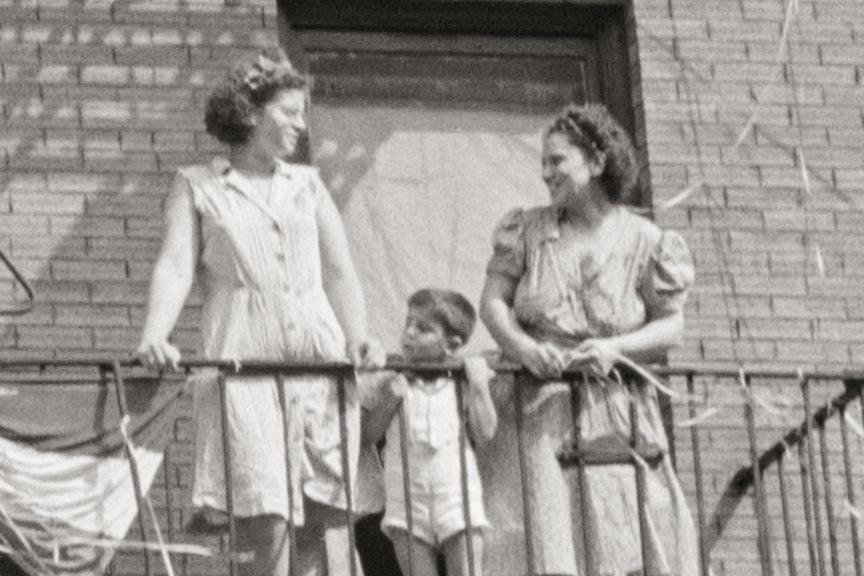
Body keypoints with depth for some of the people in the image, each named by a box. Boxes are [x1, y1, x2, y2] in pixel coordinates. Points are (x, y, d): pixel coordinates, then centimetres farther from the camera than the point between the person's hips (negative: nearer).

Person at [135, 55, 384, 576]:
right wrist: (155, 337, -19)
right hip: (243, 363, -4)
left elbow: (340, 271, 15)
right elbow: (176, 265, -2)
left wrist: (358, 337, -3)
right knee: (266, 513, -15)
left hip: (322, 359, 4)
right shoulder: (197, 187, 10)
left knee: (328, 508, -4)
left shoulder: (308, 185, 20)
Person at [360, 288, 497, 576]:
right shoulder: (389, 384, 8)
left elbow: (485, 432, -3)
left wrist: (479, 386, -5)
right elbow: (366, 436, 4)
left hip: (457, 498, -1)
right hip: (407, 500, 1)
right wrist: (390, 400, -8)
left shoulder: (462, 385, 6)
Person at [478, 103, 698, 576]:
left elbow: (671, 325, 2)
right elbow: (492, 301, 4)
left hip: (616, 413, -1)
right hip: (538, 407, 1)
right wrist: (523, 347, -16)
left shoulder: (643, 242, 2)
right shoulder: (529, 231, 8)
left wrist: (615, 348, -15)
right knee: (542, 536, -9)